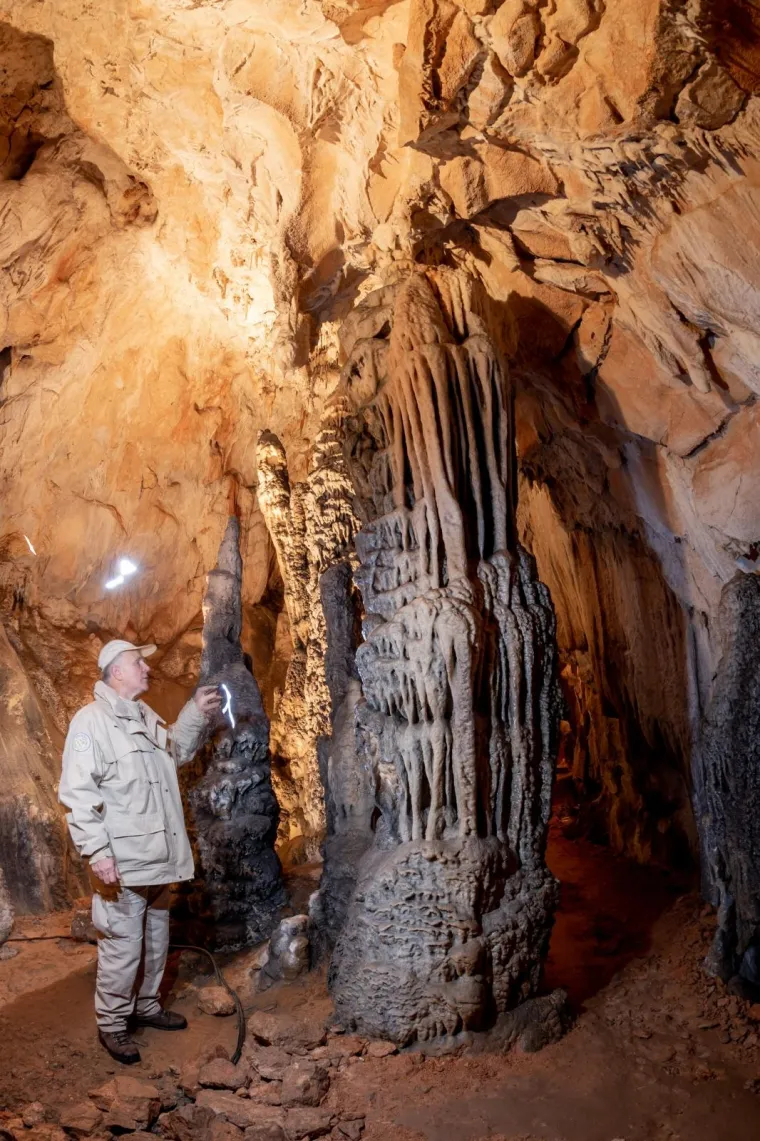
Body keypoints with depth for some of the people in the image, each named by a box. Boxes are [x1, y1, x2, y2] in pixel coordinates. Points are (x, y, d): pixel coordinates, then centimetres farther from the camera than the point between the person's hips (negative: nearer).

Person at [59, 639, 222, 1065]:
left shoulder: (146, 717, 11)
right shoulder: (91, 721, -16)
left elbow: (177, 750, 27)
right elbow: (78, 794, -20)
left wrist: (197, 713, 11)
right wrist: (98, 852, -24)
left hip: (158, 858, 8)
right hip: (122, 863, -8)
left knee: (157, 940, 20)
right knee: (123, 947, 0)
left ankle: (146, 1005, 38)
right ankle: (112, 1024, 19)